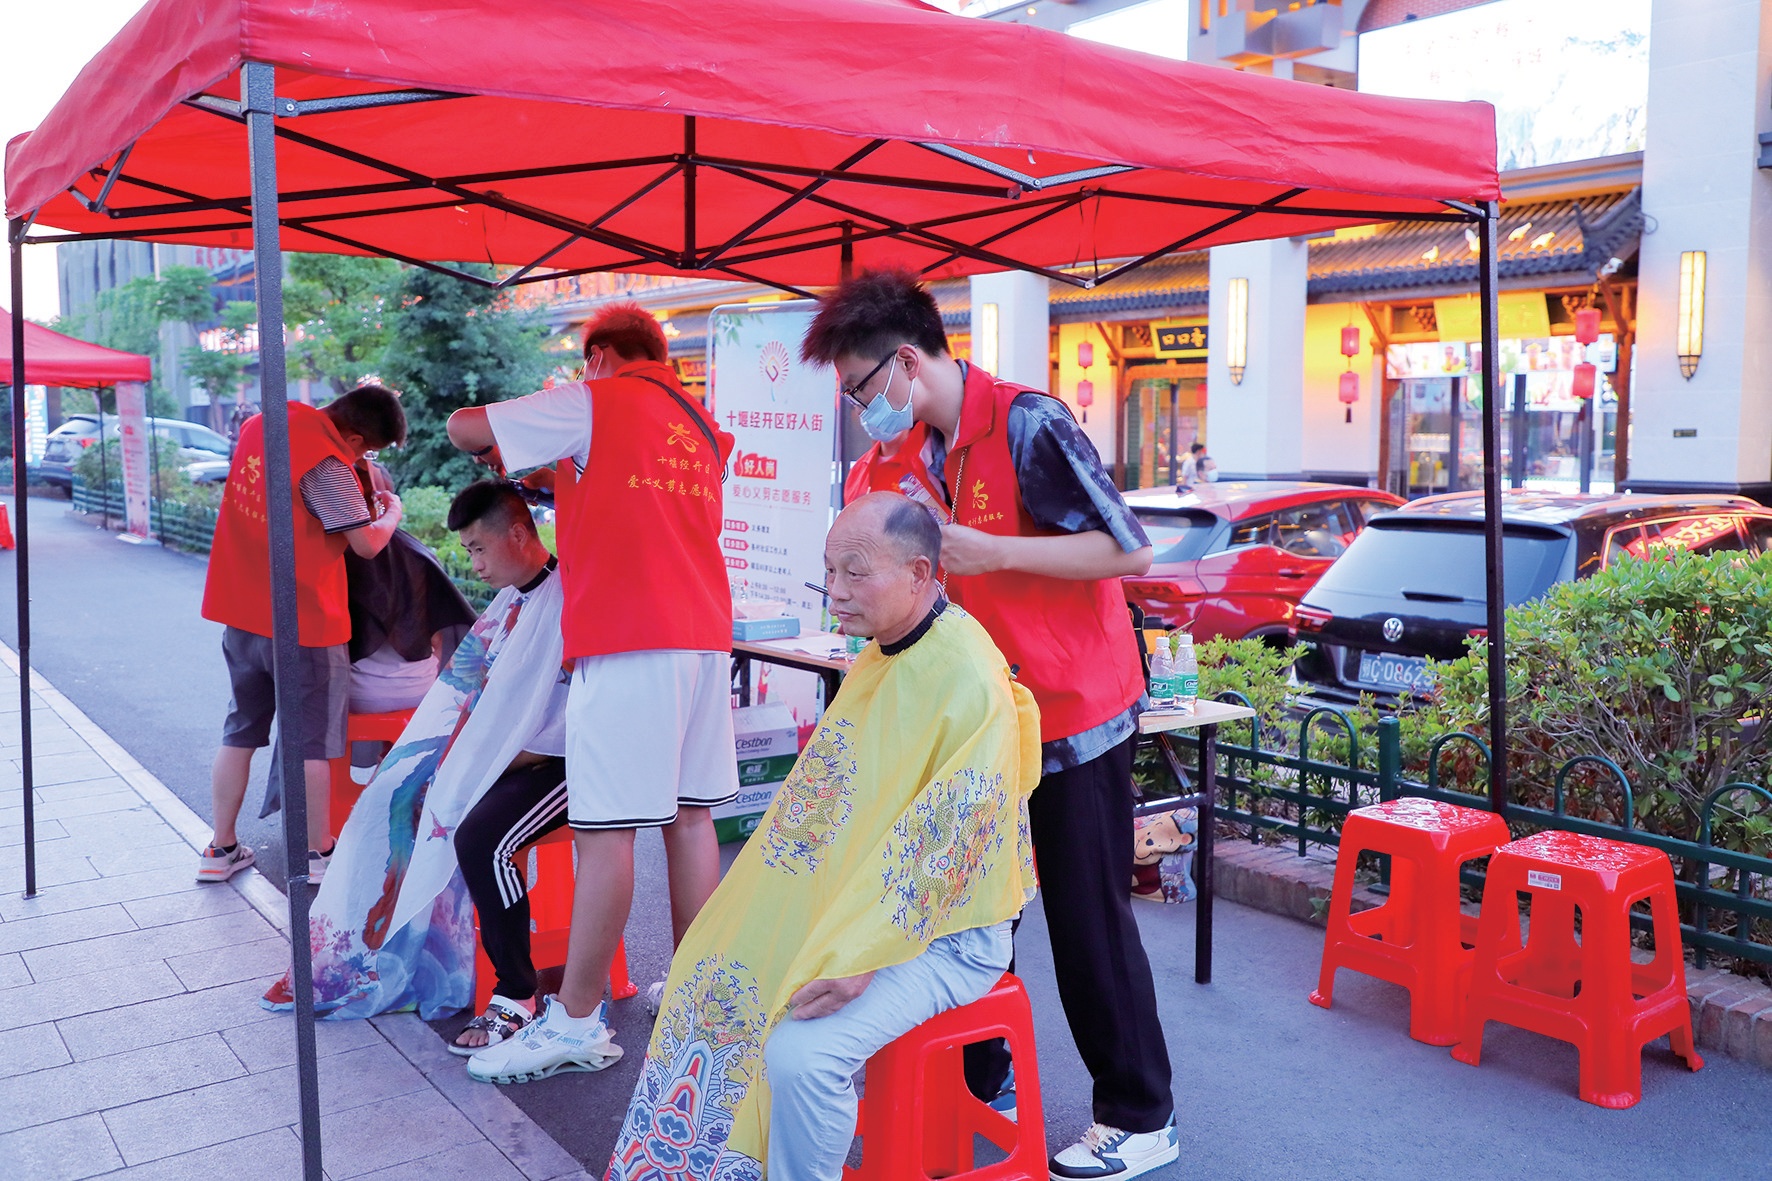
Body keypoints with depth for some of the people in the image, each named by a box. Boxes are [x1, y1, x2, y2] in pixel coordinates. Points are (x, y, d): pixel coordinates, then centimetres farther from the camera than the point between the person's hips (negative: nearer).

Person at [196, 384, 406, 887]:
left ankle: (221, 850, 24)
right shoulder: (327, 463, -22)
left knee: (240, 732, 17)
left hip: (242, 614, 7)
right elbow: (367, 544, -17)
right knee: (313, 743, 6)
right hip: (304, 622, -7)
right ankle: (318, 855, 15)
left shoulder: (260, 424, 3)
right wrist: (392, 511, 2)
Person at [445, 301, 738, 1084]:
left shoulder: (593, 403, 0)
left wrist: (497, 451, 23)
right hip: (705, 636, 8)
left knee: (604, 830, -4)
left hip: (625, 643, -7)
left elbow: (463, 428, 2)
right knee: (690, 818, 11)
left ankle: (576, 1024, 2)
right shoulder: (700, 426, 20)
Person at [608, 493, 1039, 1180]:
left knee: (801, 1053, -26)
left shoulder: (969, 684, -22)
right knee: (710, 976, 4)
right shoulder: (878, 658, 7)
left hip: (940, 934, -9)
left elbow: (947, 845, -25)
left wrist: (861, 958, -28)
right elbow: (826, 804, 14)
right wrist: (754, 910, 7)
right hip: (847, 903, 9)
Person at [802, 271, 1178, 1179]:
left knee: (1089, 923, 0)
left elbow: (1129, 551, -19)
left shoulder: (1027, 424, -17)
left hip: (1075, 713, -8)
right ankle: (981, 1081, 30)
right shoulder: (931, 450, 8)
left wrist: (989, 552, -24)